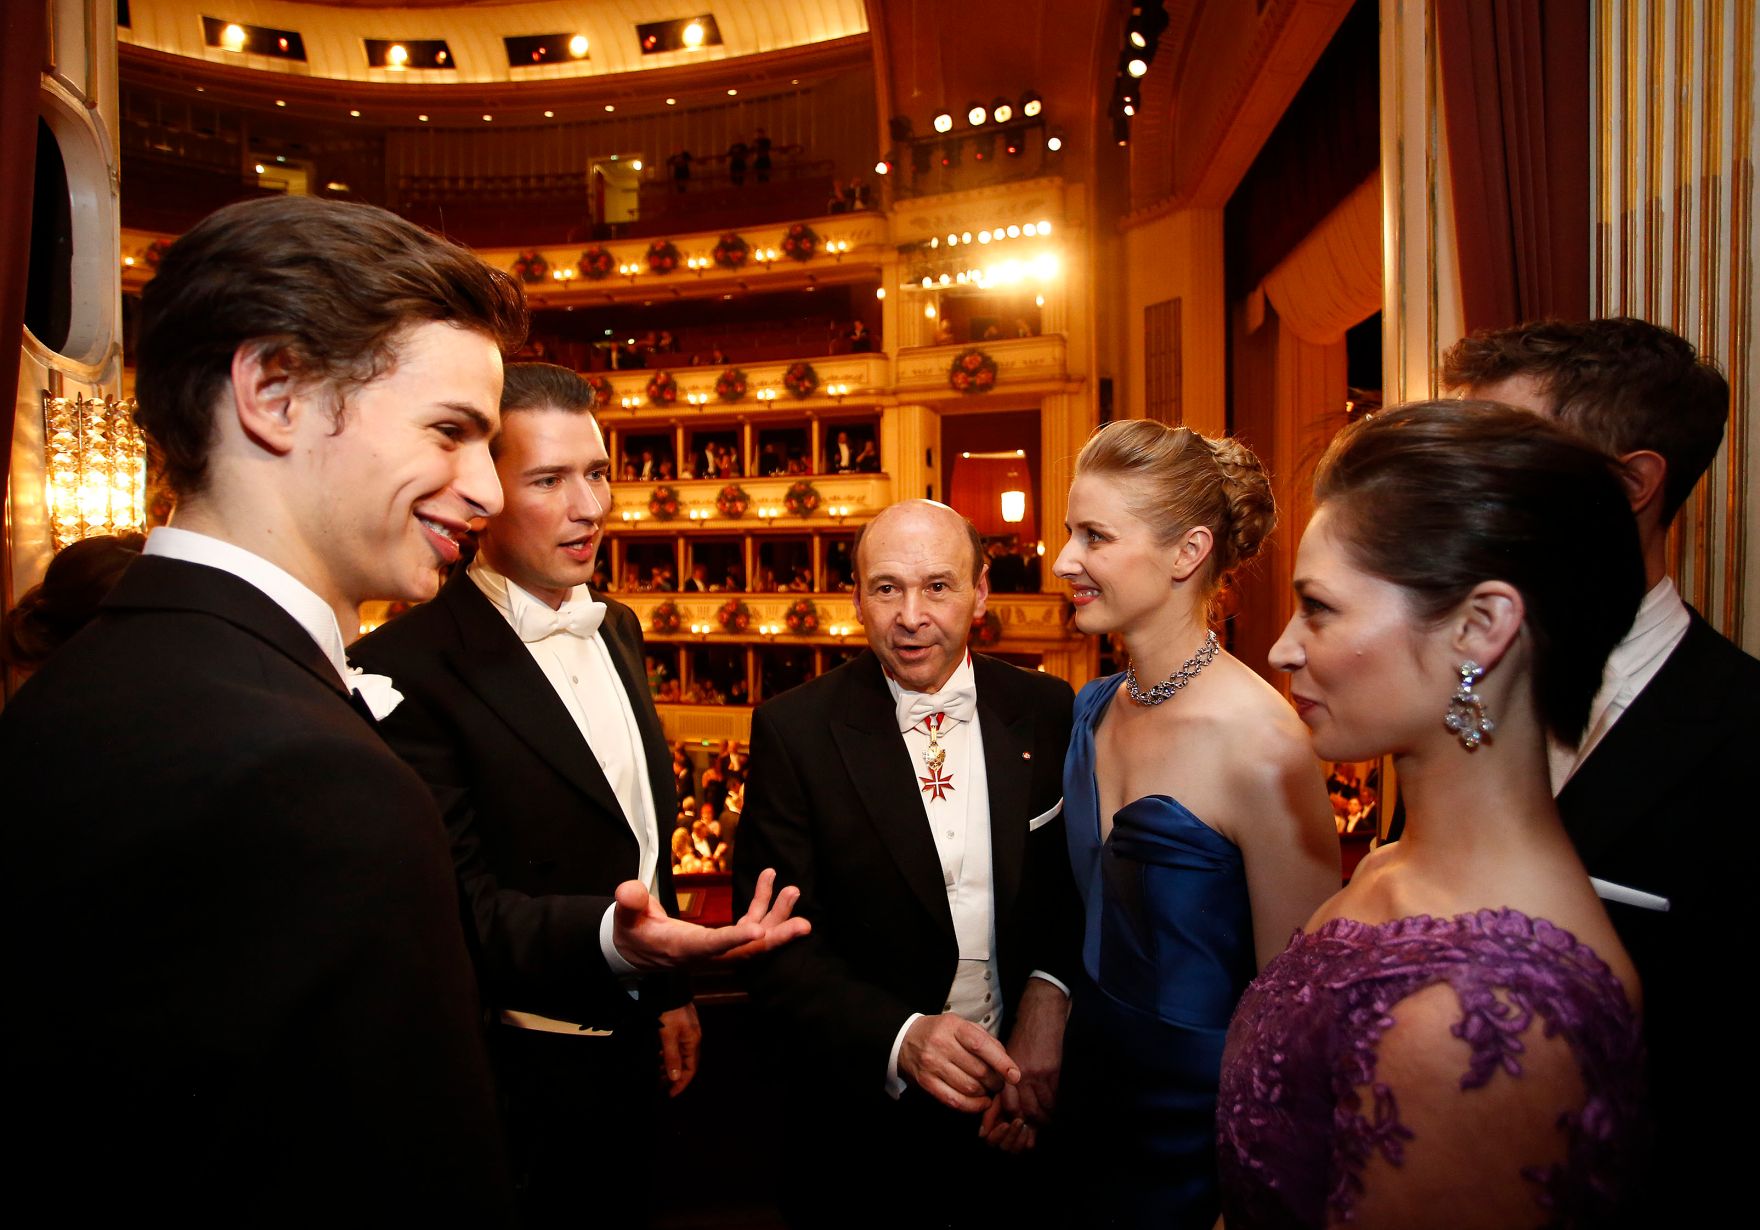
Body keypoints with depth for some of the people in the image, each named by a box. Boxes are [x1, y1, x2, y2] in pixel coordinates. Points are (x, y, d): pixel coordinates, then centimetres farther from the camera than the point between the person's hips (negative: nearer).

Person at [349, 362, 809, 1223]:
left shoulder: (617, 629, 4)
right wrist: (611, 936, -40)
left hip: (634, 1048, 7)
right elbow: (462, 906, -23)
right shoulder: (409, 665, -21)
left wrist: (668, 991, 12)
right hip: (526, 1076, -7)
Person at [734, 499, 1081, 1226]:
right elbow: (778, 947, -14)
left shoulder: (1047, 712, -5)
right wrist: (901, 1037, -28)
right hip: (868, 1110, -2)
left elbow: (1085, 886, 1)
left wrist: (1050, 995, -16)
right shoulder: (794, 730, -13)